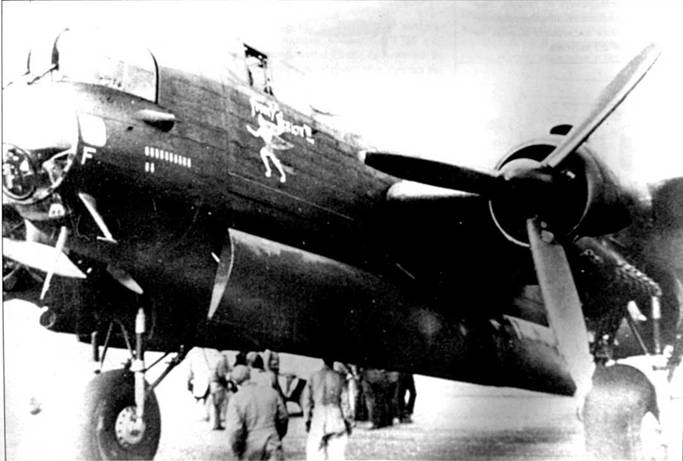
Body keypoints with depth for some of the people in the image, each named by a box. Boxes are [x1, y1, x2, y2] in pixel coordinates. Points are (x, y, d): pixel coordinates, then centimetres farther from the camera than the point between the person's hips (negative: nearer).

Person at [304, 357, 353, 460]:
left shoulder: (313, 377, 1)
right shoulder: (339, 378, -1)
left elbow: (307, 400, 3)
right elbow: (344, 401, 0)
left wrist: (307, 420, 11)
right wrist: (348, 421, 7)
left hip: (318, 417, 0)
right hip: (336, 417, 0)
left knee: (314, 452, 1)